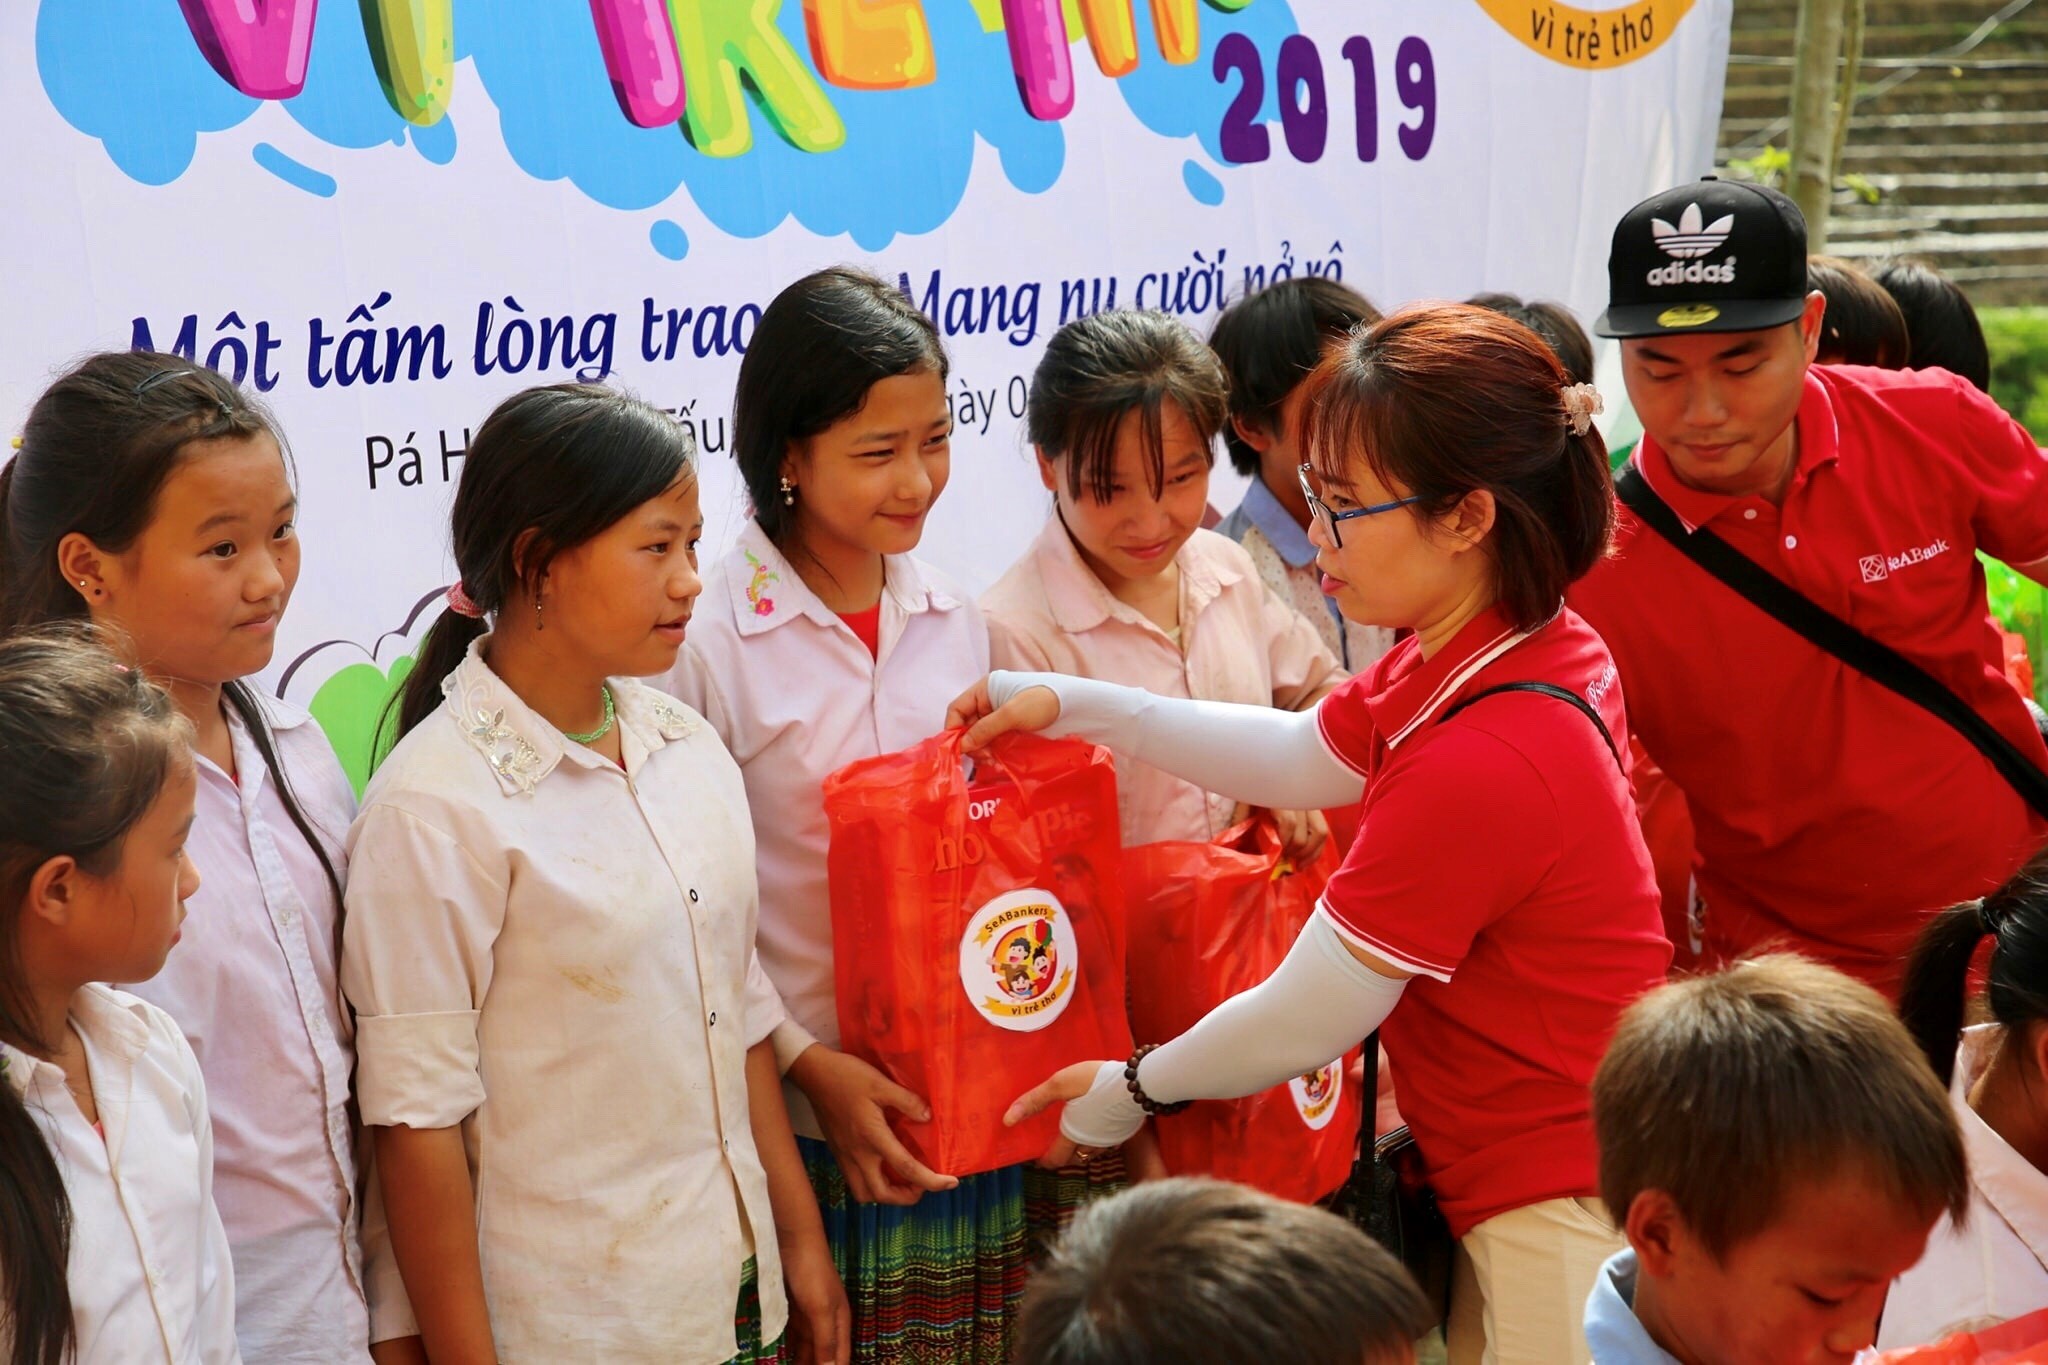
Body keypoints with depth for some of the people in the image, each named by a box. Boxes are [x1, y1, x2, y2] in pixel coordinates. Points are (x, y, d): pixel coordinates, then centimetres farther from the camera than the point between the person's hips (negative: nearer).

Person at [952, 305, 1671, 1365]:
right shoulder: (1538, 646, -1)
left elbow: (1302, 1027, -19)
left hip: (1564, 1213, -9)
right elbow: (1300, 756, 13)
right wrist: (1075, 706, 10)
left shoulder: (1474, 765, -29)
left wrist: (1127, 1092, -1)